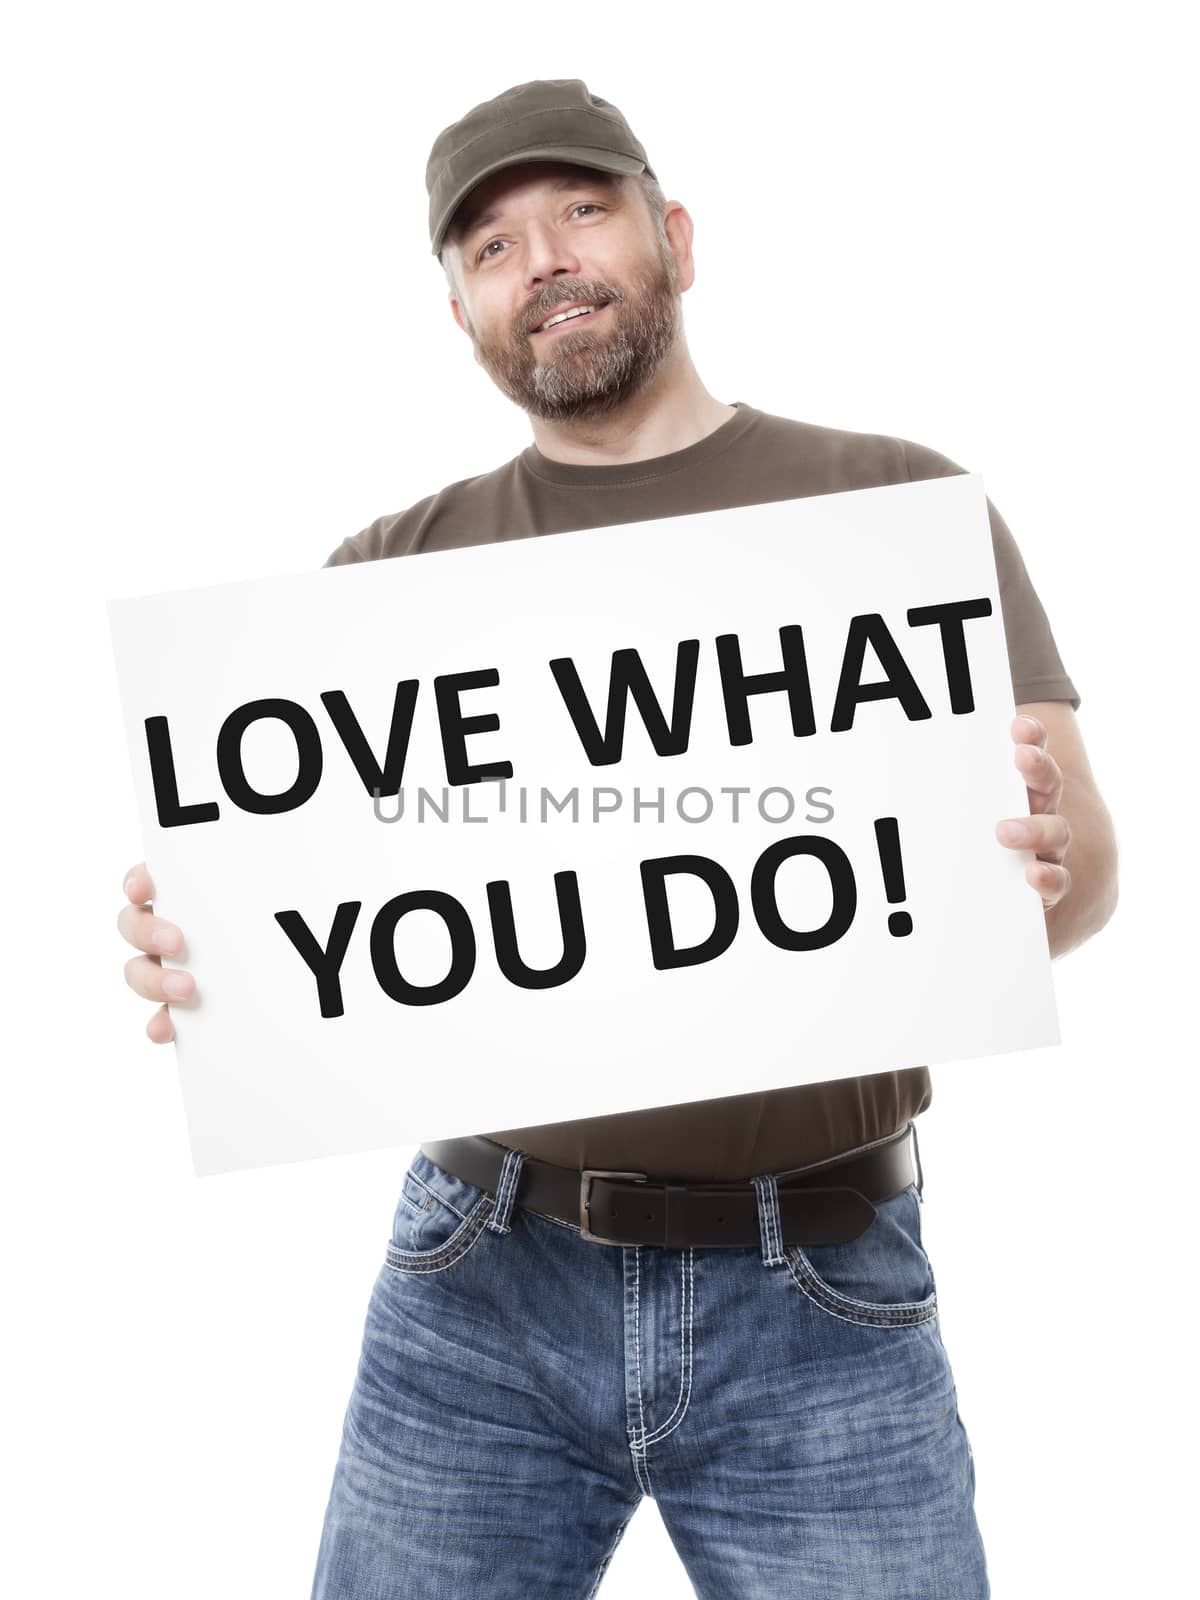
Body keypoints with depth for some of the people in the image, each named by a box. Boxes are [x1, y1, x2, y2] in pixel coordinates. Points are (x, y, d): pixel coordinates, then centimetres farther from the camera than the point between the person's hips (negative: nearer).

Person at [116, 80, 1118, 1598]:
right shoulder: (395, 569, 8)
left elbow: (1082, 855, -2)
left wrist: (1043, 860, -25)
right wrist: (184, 942, -20)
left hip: (821, 1302, -1)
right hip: (479, 1292, 2)